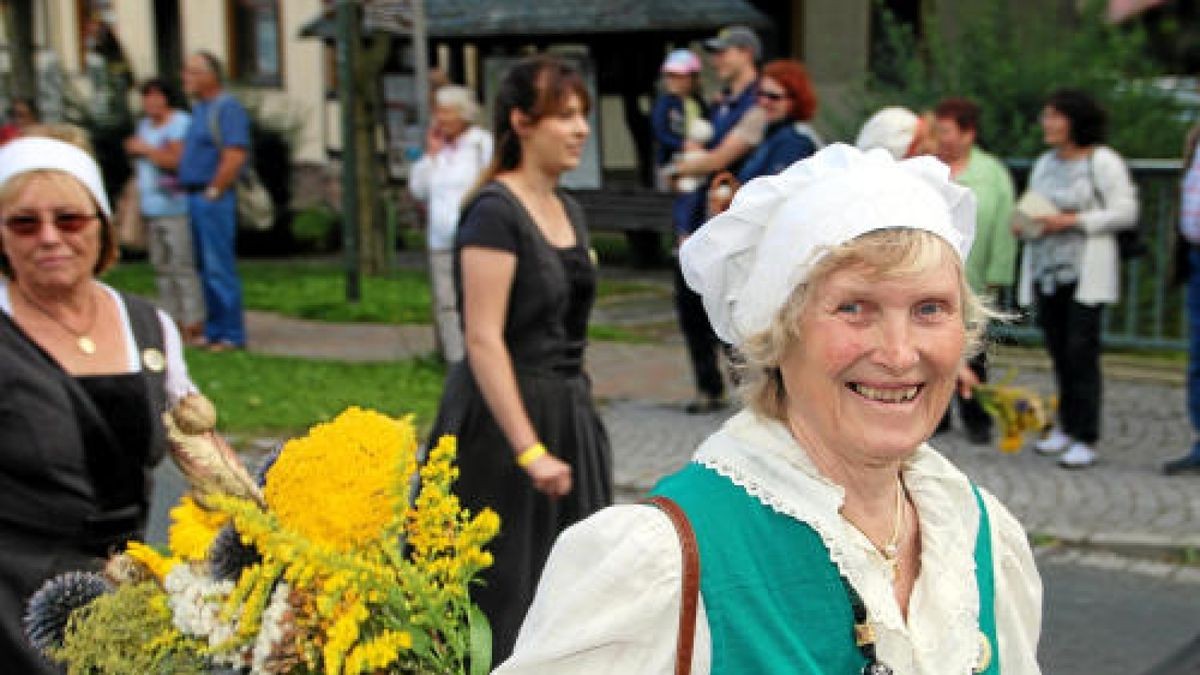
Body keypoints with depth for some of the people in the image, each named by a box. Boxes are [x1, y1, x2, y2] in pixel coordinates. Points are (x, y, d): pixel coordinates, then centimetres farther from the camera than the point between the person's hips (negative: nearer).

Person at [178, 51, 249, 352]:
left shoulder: (227, 107, -12)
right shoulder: (199, 109, 19)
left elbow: (235, 157, -20)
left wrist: (213, 191, -18)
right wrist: (179, 181, 15)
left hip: (214, 198, -10)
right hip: (195, 197, 10)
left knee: (219, 267, -8)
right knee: (205, 268, 11)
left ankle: (231, 335, -4)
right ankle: (213, 331, 17)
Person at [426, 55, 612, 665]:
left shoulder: (567, 208, 10)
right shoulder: (495, 211, -16)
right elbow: (483, 340, -21)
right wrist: (529, 450, -24)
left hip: (567, 409, 8)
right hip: (504, 414, -8)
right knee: (503, 591, 1)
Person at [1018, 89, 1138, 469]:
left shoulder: (1104, 161, -3)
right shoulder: (1044, 164, 17)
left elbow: (1126, 213, -7)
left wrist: (1072, 221, -16)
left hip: (1085, 272, -6)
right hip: (1045, 269, 6)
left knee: (1081, 351, -10)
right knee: (1058, 352, 7)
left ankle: (1085, 440, -7)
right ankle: (1066, 426, 19)